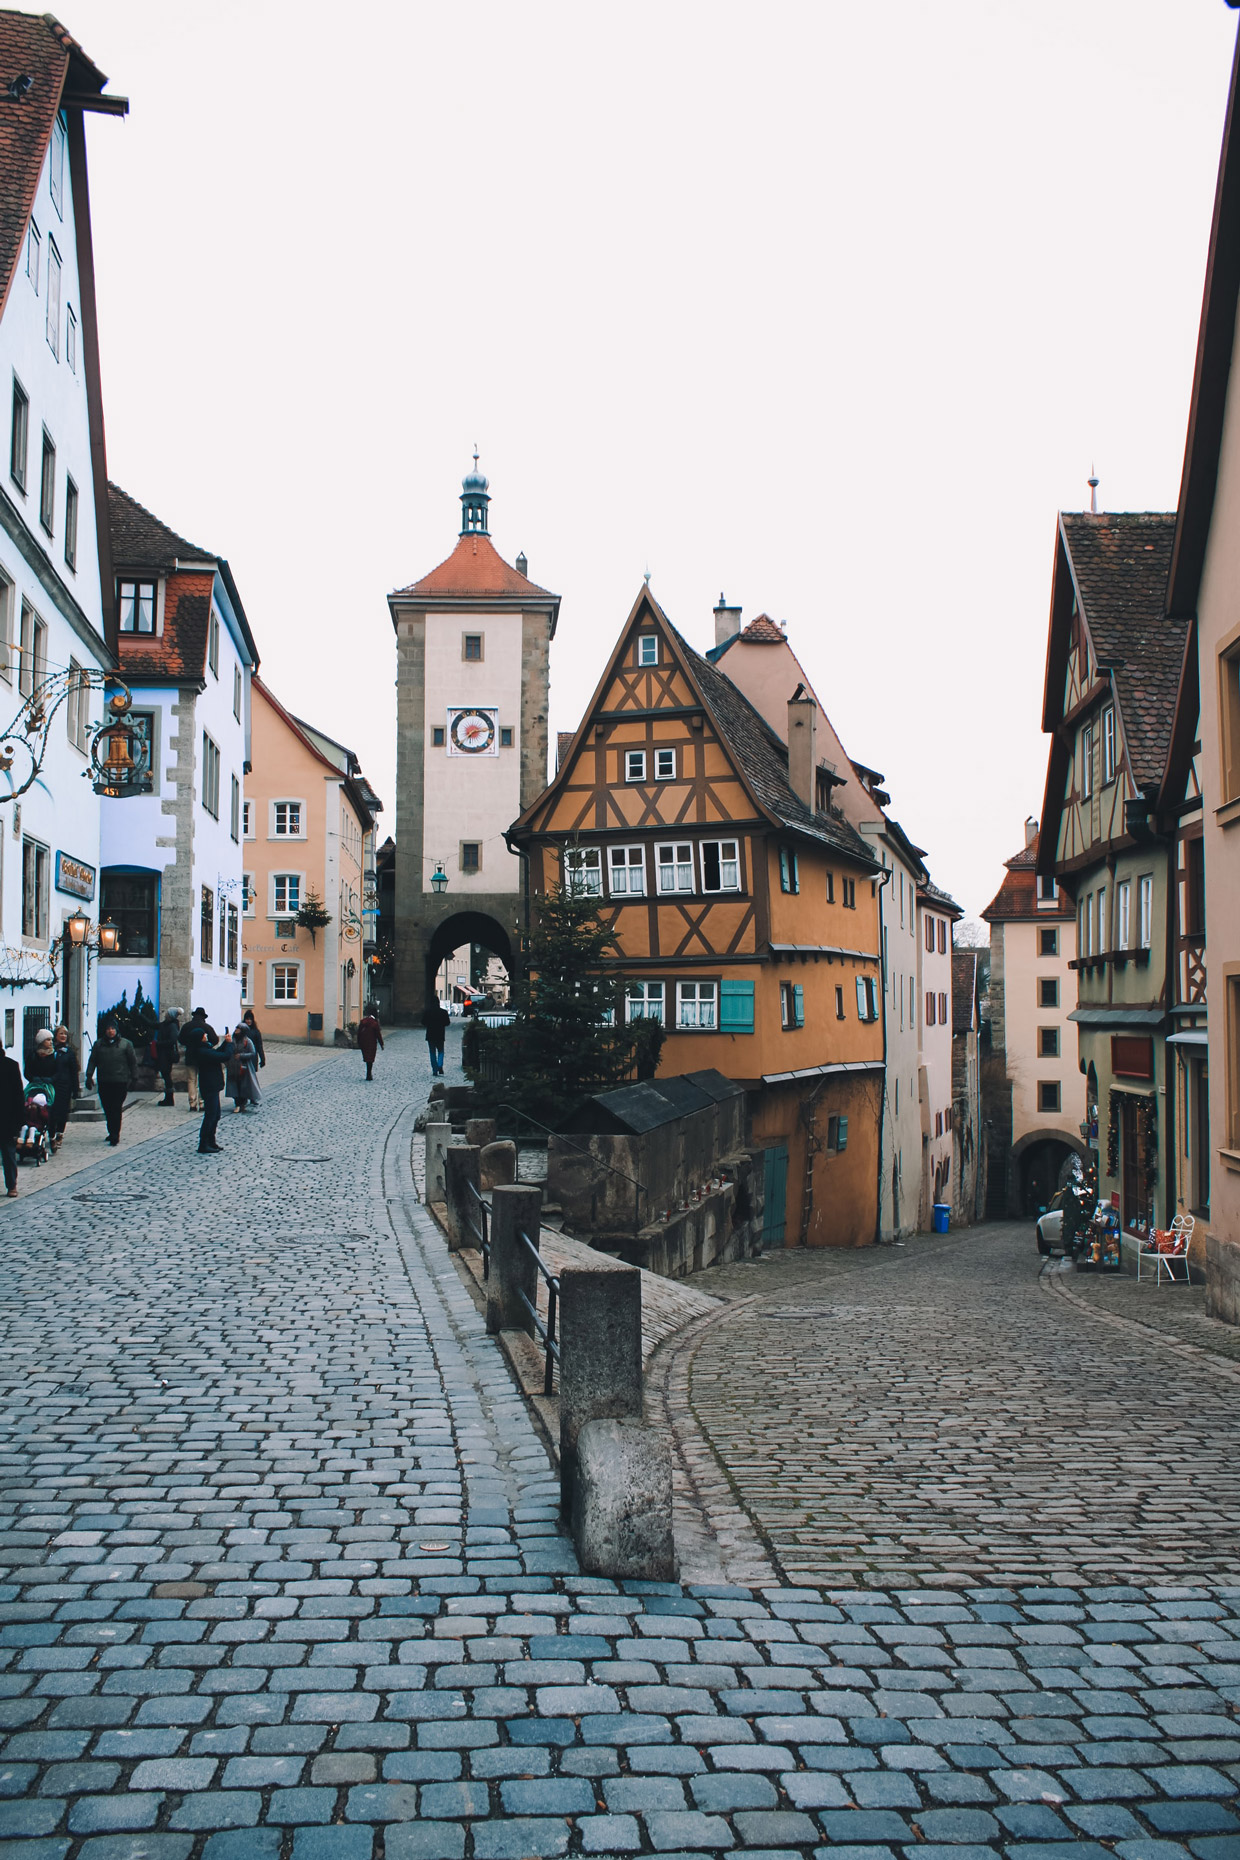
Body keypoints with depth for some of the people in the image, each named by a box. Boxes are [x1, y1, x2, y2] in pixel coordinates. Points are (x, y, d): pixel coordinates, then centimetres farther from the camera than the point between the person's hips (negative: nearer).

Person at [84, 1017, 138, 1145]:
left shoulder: (125, 1044, 3)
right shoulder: (98, 1044, 10)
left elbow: (133, 1062, 6)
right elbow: (92, 1061, 9)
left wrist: (134, 1078, 3)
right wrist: (89, 1076, -2)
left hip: (120, 1082, -3)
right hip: (104, 1082, 3)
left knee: (116, 1110, -8)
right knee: (107, 1110, 9)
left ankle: (115, 1136, -6)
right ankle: (112, 1133, 24)